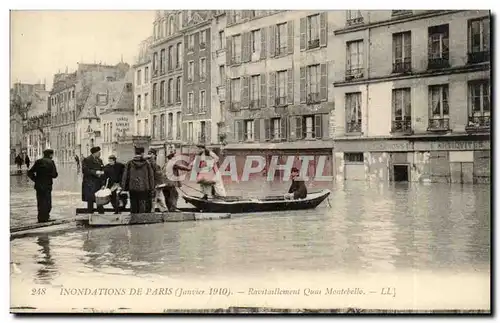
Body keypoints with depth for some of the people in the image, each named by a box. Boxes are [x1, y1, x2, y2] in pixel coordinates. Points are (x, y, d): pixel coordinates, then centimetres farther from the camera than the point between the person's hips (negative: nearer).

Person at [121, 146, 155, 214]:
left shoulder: (129, 164, 0)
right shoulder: (147, 164, -1)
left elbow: (125, 176, 3)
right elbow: (151, 177, 2)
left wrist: (124, 188, 9)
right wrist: (152, 189, 7)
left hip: (132, 189, 1)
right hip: (144, 189, -1)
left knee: (133, 207, 10)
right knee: (143, 207, 1)